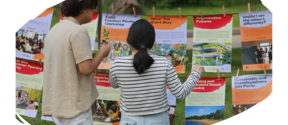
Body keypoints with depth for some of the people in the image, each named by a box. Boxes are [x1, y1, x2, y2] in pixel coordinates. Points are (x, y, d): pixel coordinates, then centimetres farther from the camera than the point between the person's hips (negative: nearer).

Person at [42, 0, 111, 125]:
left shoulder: (52, 31, 13)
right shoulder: (78, 31, -14)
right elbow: (86, 69, -18)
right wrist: (102, 53, -1)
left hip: (56, 103, 9)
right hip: (75, 104, -9)